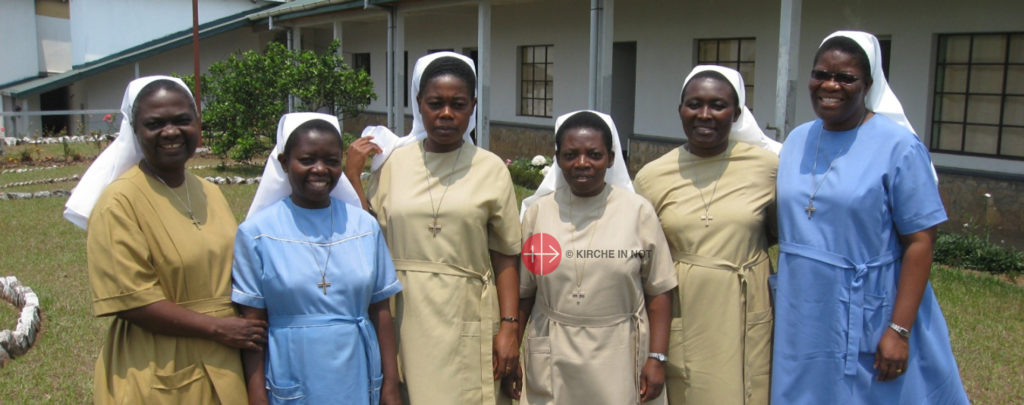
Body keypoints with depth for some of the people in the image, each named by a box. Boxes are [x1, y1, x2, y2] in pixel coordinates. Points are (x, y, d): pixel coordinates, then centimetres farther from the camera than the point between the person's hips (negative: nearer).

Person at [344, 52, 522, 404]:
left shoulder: (491, 170, -1)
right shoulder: (392, 163, 4)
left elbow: (505, 257, -1)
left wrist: (509, 326, -7)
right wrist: (352, 175, -2)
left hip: (465, 322, -1)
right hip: (404, 320, 2)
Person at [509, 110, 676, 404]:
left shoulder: (638, 211, -2)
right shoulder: (538, 211, 2)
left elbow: (658, 291, 0)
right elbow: (522, 291, 6)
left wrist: (656, 358, -5)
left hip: (617, 358, -1)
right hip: (550, 360, 1)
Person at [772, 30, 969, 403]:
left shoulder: (898, 147, -10)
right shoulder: (797, 140, 6)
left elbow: (920, 242, -13)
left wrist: (899, 330, -17)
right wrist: (781, 294, 9)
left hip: (869, 324, -5)